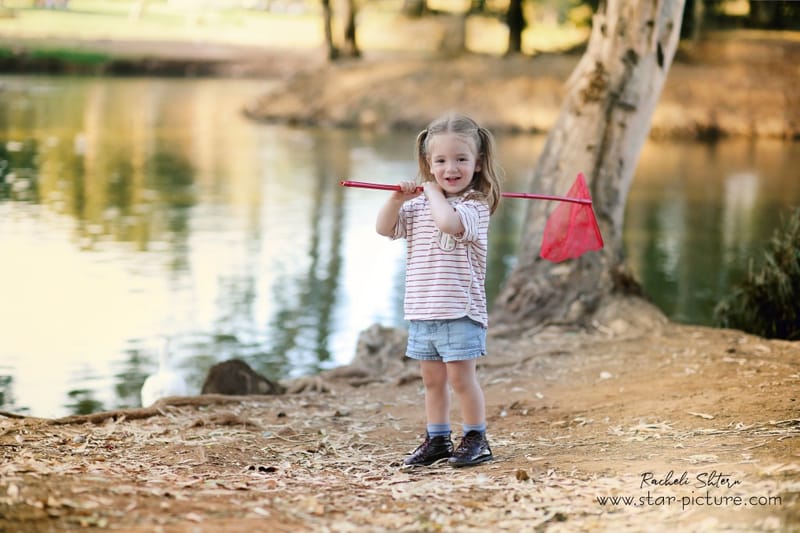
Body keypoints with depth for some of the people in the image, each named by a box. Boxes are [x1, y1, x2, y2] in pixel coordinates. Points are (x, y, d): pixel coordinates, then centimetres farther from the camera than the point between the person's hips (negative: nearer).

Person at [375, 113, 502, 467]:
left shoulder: (475, 204, -10)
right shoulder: (418, 206, 10)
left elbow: (449, 222, -29)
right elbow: (384, 228, 8)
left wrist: (434, 192, -14)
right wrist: (396, 199, -7)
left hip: (460, 311, -6)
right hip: (421, 311, 6)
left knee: (461, 376, -3)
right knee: (432, 378, 13)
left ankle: (476, 439, 10)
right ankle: (437, 440, 23)